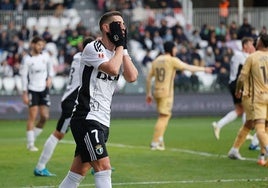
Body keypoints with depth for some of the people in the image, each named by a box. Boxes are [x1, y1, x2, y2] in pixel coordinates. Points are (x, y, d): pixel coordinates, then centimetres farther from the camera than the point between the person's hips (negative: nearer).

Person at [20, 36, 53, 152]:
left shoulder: (45, 56, 3)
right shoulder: (27, 59, -9)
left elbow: (50, 68, 20)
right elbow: (24, 76, -7)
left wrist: (49, 78, 3)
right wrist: (24, 93, -10)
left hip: (44, 89, 4)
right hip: (32, 89, -4)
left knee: (45, 116, -2)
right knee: (32, 116, -8)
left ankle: (34, 136, 17)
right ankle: (30, 144, -3)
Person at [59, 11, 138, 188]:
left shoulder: (119, 53, 14)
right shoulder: (93, 49, -9)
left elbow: (132, 77, -1)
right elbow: (112, 69, -23)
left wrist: (124, 50, -2)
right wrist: (120, 46, -9)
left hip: (102, 121, 8)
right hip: (86, 118, -8)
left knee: (78, 173, 10)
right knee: (104, 168, -16)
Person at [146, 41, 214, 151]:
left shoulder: (156, 60, 12)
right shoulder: (172, 60, -7)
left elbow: (149, 78, 12)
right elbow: (189, 67, -4)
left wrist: (148, 94, 19)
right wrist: (204, 69, 7)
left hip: (156, 92, 7)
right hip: (166, 92, -7)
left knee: (164, 116, 18)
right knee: (164, 117, -3)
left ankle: (160, 140, 12)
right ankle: (155, 142, -6)